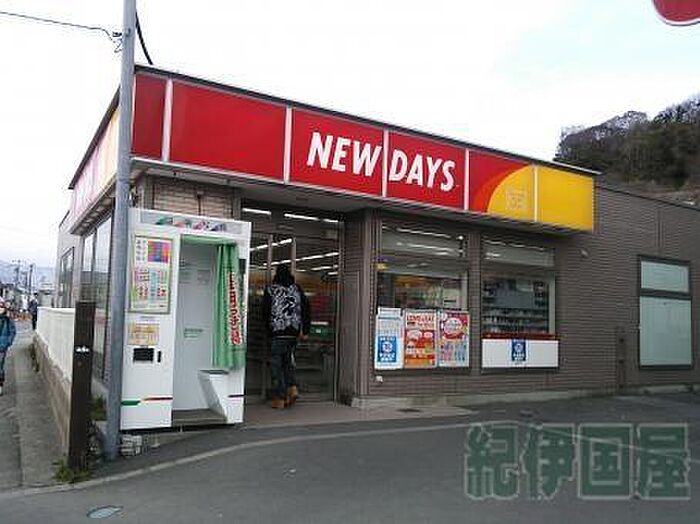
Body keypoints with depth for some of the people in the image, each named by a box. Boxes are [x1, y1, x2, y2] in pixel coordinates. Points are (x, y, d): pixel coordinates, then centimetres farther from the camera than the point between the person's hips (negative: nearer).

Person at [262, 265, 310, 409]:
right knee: (288, 360, 20)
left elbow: (265, 311, -2)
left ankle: (279, 398, 4)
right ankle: (292, 388, 3)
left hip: (277, 332, -4)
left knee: (276, 364, 4)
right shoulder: (297, 289, 7)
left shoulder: (271, 290, -2)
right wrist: (305, 330, 11)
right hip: (294, 332, 4)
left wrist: (269, 327, 14)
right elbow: (306, 310, 5)